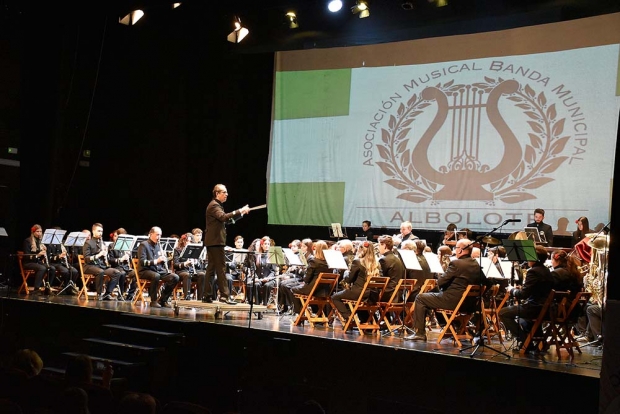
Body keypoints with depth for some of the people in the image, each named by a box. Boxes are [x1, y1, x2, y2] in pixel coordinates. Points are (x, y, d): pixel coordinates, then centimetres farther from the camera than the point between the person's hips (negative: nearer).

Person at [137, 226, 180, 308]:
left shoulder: (159, 245, 16)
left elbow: (165, 260, 19)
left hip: (159, 270, 7)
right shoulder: (144, 245, -5)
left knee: (175, 277, -15)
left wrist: (164, 259, -5)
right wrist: (156, 261, -27)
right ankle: (153, 301, -23)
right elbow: (142, 262, -16)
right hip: (145, 271, -6)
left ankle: (163, 300, -4)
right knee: (156, 276, -39)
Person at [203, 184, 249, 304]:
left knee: (211, 268, 10)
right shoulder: (214, 205, -12)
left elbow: (227, 220, 22)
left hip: (213, 241, 11)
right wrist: (240, 211, -29)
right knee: (221, 268, -10)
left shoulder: (217, 205, 21)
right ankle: (224, 295, -10)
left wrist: (240, 213, 10)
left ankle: (207, 295, 13)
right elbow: (224, 217, -28)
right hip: (215, 241, -11)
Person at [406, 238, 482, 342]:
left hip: (453, 301, -8)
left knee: (420, 298, 6)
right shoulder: (476, 265, 4)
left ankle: (420, 332, 5)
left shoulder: (456, 263, -18)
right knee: (436, 294, 33)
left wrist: (439, 279, 9)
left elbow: (440, 282, -16)